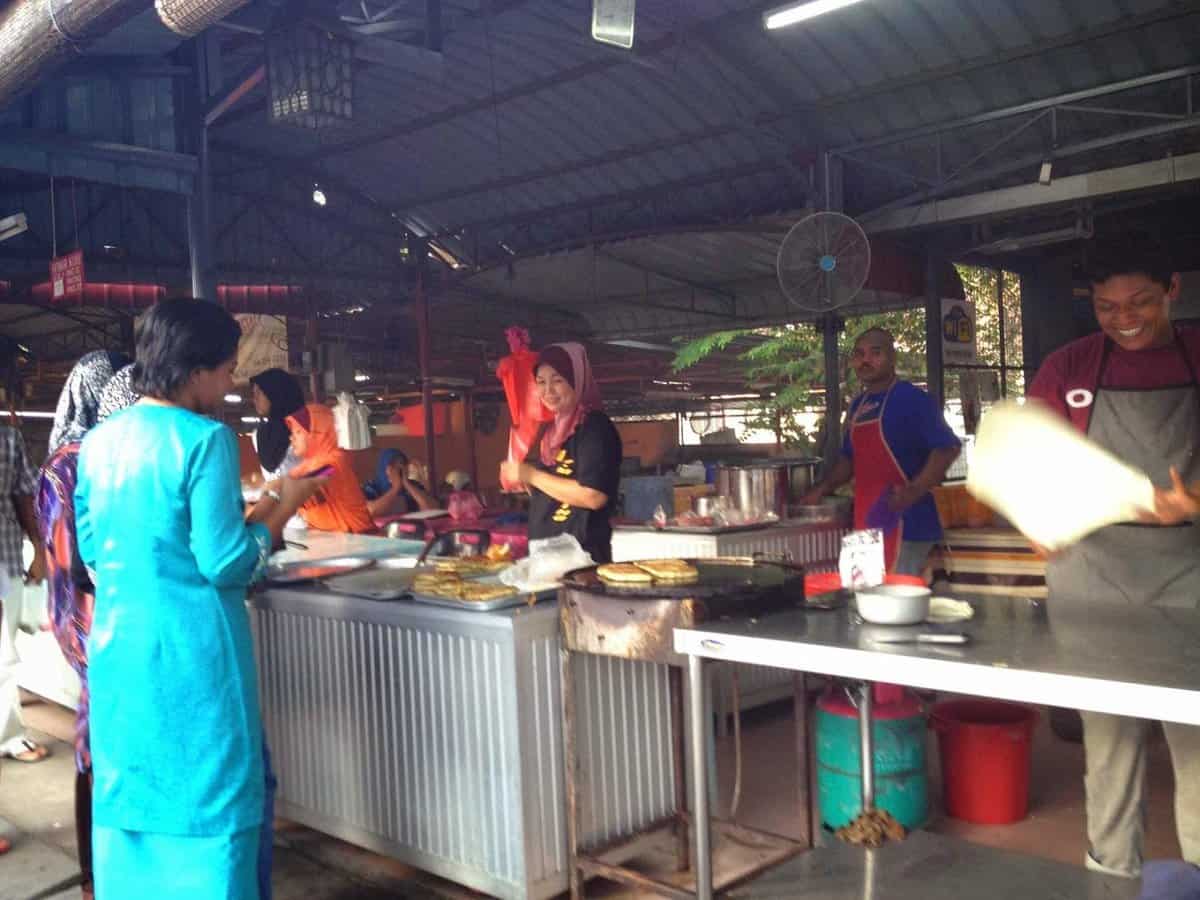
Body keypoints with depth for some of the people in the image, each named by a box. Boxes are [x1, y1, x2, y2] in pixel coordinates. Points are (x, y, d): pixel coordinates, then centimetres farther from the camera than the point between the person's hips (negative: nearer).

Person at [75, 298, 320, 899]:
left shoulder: (98, 442, 6)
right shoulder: (206, 439, -15)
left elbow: (91, 549, 14)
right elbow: (224, 562, -17)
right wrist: (281, 508, -4)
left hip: (116, 643, 7)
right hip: (191, 647, -7)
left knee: (127, 792, 19)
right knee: (208, 794, 7)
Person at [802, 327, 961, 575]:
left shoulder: (911, 398, -9)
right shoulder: (857, 406, 15)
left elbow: (947, 447, -15)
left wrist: (914, 492, -25)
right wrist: (822, 489, 14)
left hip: (904, 523, -8)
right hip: (866, 522, 8)